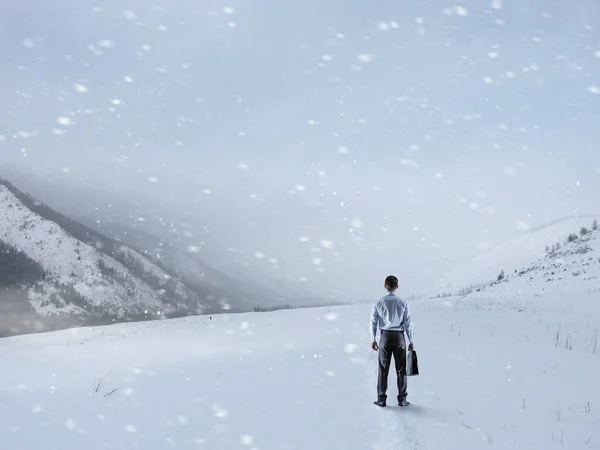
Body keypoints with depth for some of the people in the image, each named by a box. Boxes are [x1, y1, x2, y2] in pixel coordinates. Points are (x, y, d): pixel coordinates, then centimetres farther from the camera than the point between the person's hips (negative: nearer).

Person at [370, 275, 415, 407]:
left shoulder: (378, 302, -4)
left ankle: (381, 399, 7)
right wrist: (411, 341, 5)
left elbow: (373, 322, 0)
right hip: (399, 337, 0)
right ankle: (402, 399, 7)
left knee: (383, 369, 7)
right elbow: (408, 323, -1)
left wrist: (373, 339, 9)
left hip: (385, 337, 0)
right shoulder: (403, 303, -4)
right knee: (401, 369, 7)